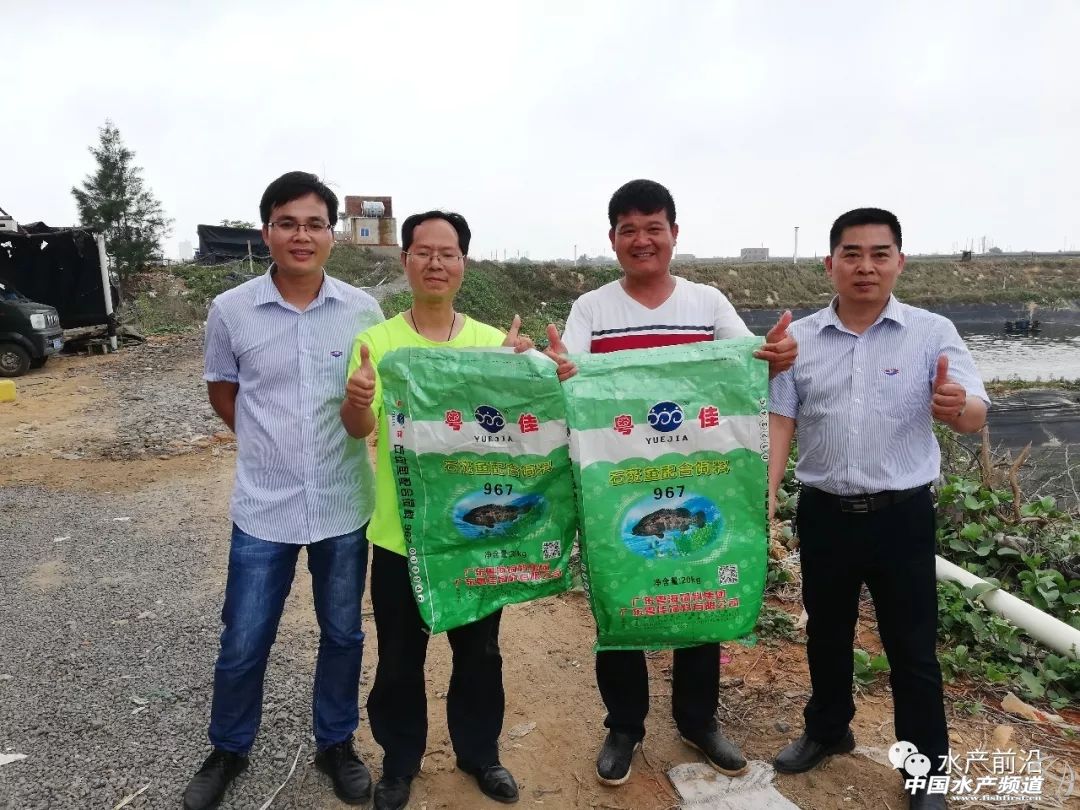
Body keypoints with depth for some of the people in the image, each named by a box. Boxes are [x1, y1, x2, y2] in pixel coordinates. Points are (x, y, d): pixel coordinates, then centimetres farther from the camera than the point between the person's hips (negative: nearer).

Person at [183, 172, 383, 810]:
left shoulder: (363, 310, -4)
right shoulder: (230, 310, -6)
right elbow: (222, 392, 9)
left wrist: (357, 417, -2)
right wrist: (270, 445, 7)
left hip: (344, 505, 1)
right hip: (264, 508, 0)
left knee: (343, 633, 16)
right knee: (243, 643, 12)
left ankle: (336, 744, 39)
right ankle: (229, 751, 39)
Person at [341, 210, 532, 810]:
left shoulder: (493, 342, -2)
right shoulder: (376, 341, -5)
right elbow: (361, 431, -12)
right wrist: (355, 403, -35)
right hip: (400, 531, -1)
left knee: (479, 653, 18)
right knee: (399, 659, 15)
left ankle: (479, 752, 41)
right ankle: (400, 760, 39)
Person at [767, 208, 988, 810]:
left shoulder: (932, 333, -5)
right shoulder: (799, 339, 0)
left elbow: (976, 418, -11)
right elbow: (780, 422, 0)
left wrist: (956, 406, -36)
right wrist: (765, 495, -11)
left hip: (902, 515, -2)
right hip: (823, 512, 2)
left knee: (913, 649, 10)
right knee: (826, 635, 19)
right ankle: (828, 730, 42)